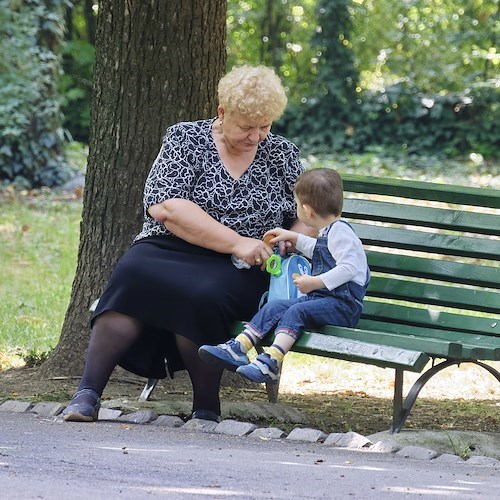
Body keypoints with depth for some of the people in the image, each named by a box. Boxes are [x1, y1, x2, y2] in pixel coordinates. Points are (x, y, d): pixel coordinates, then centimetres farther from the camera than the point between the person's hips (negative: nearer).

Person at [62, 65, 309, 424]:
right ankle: (88, 394, -35)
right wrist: (236, 242, -17)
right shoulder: (185, 138, 3)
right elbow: (164, 207, -11)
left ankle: (207, 411, -23)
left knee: (201, 294, -36)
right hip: (169, 249, 0)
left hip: (239, 272, 0)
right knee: (132, 276, -35)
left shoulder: (282, 154, 12)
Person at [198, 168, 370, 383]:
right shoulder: (327, 233, 21)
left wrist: (316, 282, -26)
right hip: (321, 297, 10)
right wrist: (294, 238, 42)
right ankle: (238, 349, -13)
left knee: (296, 312, -29)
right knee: (275, 307, -3)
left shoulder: (340, 232, -11)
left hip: (343, 305, -10)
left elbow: (349, 268, -23)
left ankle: (271, 362, -44)